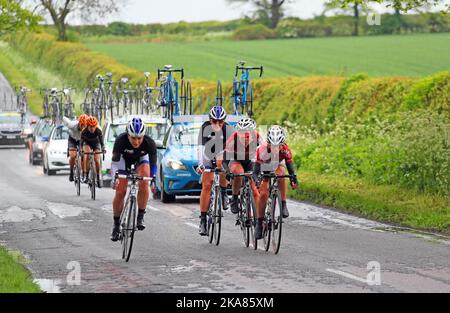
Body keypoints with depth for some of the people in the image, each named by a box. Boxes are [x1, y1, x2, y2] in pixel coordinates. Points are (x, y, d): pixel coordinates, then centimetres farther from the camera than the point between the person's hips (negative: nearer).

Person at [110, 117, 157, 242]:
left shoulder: (149, 143, -34)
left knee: (144, 183, -28)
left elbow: (153, 164, -23)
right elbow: (115, 161, -30)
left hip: (141, 158, 0)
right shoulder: (121, 140, -36)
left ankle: (140, 216, -14)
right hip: (124, 158, 0)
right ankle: (116, 225, 7)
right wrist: (114, 178, -44)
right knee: (120, 191, -8)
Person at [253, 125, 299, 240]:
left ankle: (283, 205, -24)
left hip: (278, 167, 1)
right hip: (265, 169, -1)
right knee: (263, 194, -14)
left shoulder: (285, 149, -31)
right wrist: (256, 179, -57)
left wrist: (294, 179, -44)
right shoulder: (262, 150, -36)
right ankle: (259, 223, -1)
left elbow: (290, 166, -27)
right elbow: (256, 170, -37)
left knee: (280, 175, -34)